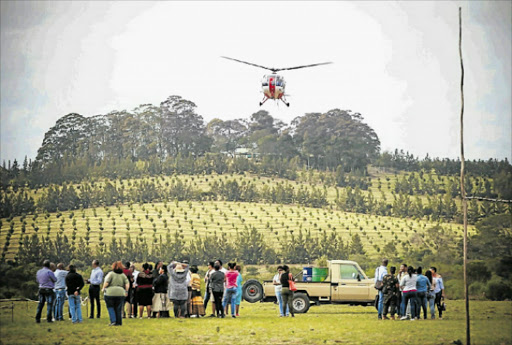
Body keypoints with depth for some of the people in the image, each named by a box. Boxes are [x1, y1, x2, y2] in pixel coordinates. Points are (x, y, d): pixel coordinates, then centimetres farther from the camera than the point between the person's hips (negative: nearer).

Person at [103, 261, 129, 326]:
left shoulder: (111, 274, -5)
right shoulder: (123, 275, 8)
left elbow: (106, 282, -12)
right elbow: (127, 283, 1)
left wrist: (103, 289, 1)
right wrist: (126, 291, 9)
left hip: (110, 293, -4)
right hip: (120, 293, 4)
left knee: (110, 307, 5)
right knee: (118, 309, 8)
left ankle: (113, 321, -6)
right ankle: (119, 322, 7)